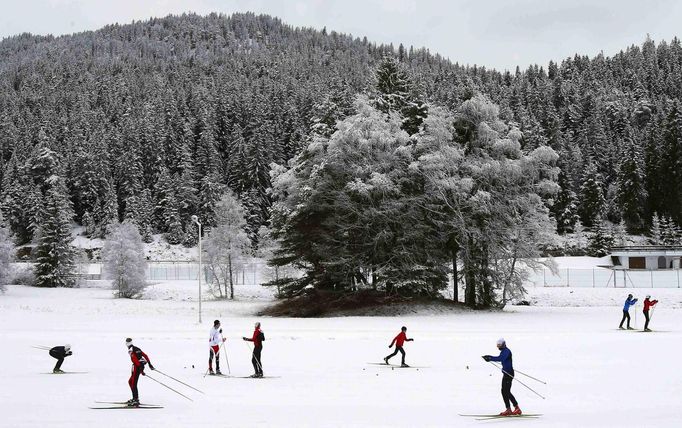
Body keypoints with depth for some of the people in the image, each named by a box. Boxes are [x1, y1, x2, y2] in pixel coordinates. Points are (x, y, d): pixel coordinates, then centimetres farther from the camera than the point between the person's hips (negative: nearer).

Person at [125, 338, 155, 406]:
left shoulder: (130, 350, -11)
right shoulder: (137, 348, 16)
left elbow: (135, 360, -19)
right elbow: (145, 355, 17)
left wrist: (141, 370, -23)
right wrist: (150, 364, 21)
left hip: (137, 366, -9)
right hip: (141, 366, 9)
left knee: (133, 384, -9)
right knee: (130, 381, 20)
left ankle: (136, 400, -17)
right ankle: (135, 398, 23)